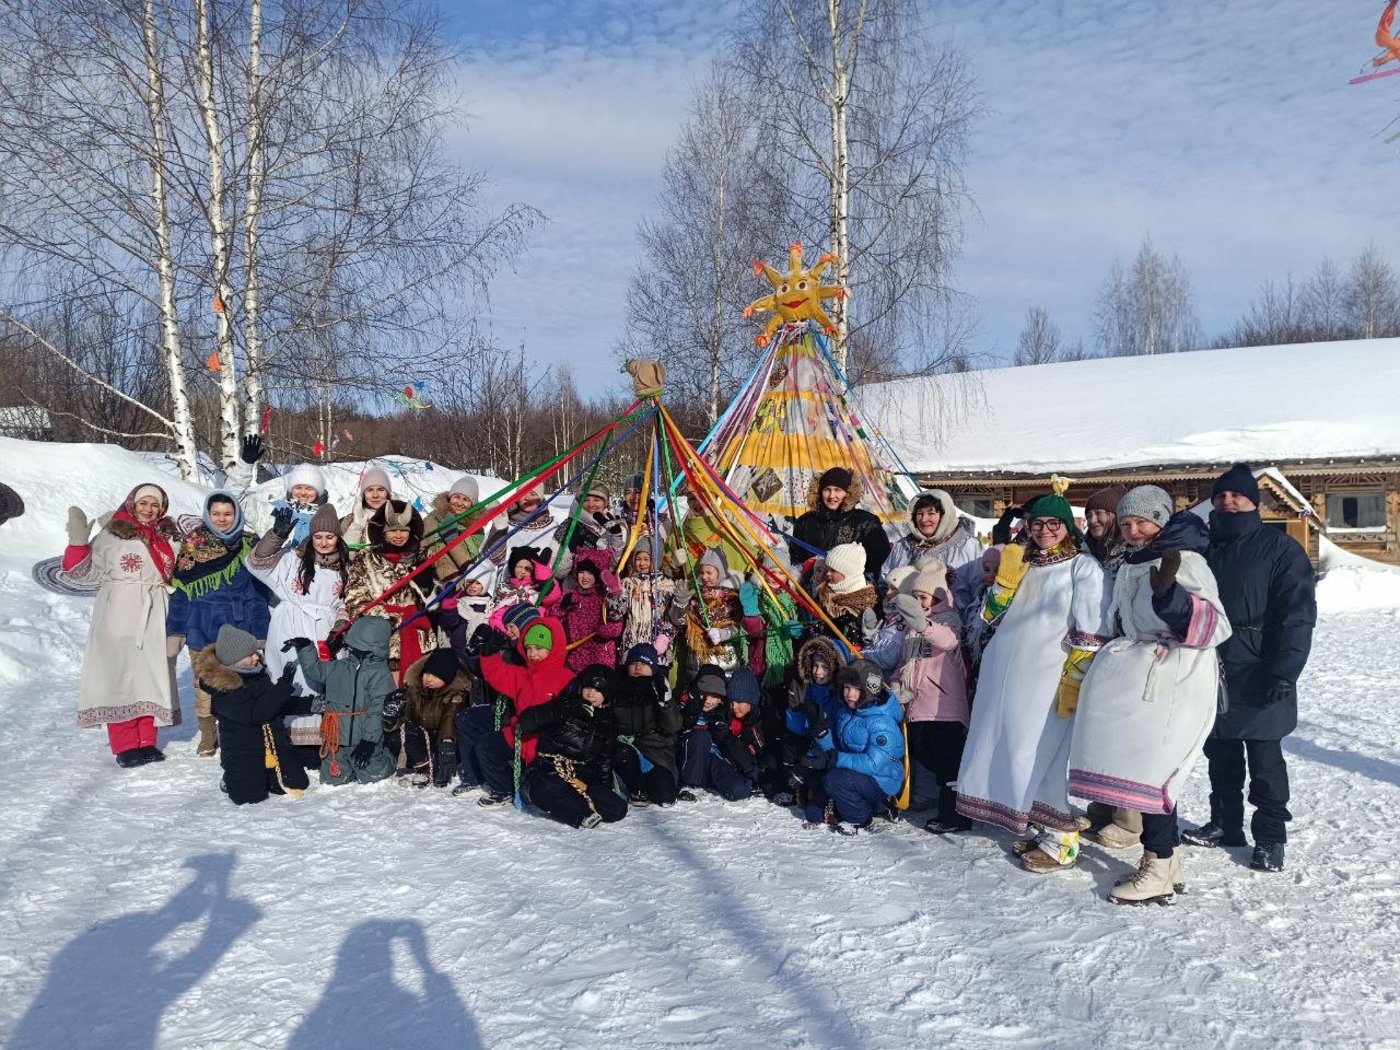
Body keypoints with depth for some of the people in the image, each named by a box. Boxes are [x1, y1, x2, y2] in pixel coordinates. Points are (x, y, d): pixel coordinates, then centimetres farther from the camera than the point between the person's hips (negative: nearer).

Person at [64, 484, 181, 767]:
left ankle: (146, 742, 12)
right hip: (119, 614, -4)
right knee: (120, 674, -4)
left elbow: (176, 574, 25)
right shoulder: (111, 535, 2)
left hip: (154, 617, 4)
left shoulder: (166, 536, 15)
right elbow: (82, 570, -1)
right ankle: (125, 747, 0)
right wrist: (79, 541, -13)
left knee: (151, 676, 4)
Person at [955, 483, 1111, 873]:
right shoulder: (1020, 562, 17)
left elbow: (1091, 632, -8)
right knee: (1014, 749, 9)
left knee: (1046, 752, -7)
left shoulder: (1083, 567, -2)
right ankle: (1042, 826, 22)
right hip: (1008, 674, 7)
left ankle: (1062, 839, 2)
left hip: (1049, 677, -6)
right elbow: (992, 614, 13)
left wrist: (1075, 679, -15)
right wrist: (1006, 577, -2)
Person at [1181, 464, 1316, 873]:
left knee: (1264, 759, 1)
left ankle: (1270, 836, 12)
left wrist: (1284, 671, -19)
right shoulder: (1204, 548, 14)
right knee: (1221, 755, 14)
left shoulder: (1278, 547, -4)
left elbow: (1297, 613, -11)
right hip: (1212, 671, 6)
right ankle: (1225, 823, 26)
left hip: (1257, 676, -5)